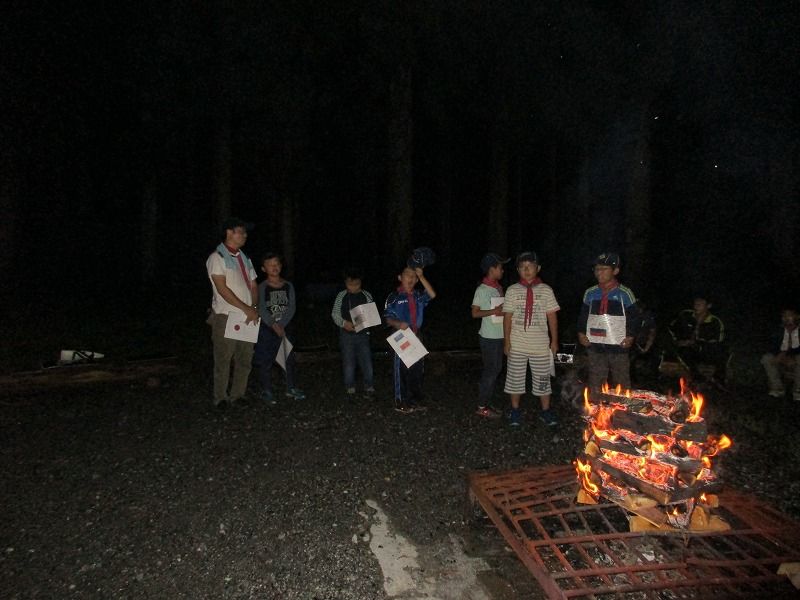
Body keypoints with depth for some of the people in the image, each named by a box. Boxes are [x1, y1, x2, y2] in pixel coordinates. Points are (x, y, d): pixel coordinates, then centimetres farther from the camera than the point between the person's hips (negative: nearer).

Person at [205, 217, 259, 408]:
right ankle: (221, 398, 12)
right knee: (223, 360, 0)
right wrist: (246, 308, -16)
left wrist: (254, 309, -1)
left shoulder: (244, 258, 16)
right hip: (226, 318, -6)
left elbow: (253, 285, 15)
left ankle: (238, 396, 20)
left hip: (247, 318, 6)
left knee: (245, 359, 8)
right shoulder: (217, 257, -5)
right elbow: (222, 289, -14)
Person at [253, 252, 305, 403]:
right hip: (267, 329, -3)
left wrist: (281, 325, -14)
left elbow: (292, 308, -3)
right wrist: (274, 325, -22)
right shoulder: (262, 288, -3)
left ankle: (291, 388, 21)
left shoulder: (288, 286, 5)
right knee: (266, 361, 1)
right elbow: (261, 310, -12)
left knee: (291, 359, 7)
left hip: (285, 328, 3)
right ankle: (266, 391, 13)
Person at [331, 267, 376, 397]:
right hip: (346, 333, 0)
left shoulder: (366, 295, 1)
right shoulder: (341, 296, -1)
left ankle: (368, 386, 16)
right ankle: (350, 387, 19)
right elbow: (335, 314, 1)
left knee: (366, 360, 2)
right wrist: (344, 323, -17)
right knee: (348, 361, 6)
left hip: (363, 333, 1)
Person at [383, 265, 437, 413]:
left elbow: (432, 295, -10)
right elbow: (387, 317, -8)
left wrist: (421, 277, -13)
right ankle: (400, 402, 12)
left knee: (418, 369, 12)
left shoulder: (418, 295, 8)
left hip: (416, 336, 5)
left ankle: (415, 399, 25)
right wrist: (398, 324, -27)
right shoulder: (394, 297, -5)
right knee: (402, 370, 1)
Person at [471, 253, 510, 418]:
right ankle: (481, 407, 9)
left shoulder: (499, 288, 10)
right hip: (488, 337, -8)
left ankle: (487, 403, 24)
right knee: (491, 371, -3)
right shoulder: (482, 290, -12)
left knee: (496, 369, 13)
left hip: (499, 336, 8)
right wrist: (495, 311, -21)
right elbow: (475, 313, -14)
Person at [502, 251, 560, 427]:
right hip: (517, 345, 0)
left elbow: (552, 316, 2)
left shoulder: (546, 290, -1)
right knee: (515, 378, 9)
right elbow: (507, 317, 0)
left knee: (542, 379, 9)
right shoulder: (512, 290, -1)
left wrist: (554, 341, 1)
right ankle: (515, 411, 24)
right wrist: (506, 341, -3)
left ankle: (545, 411, 25)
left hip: (540, 345, 0)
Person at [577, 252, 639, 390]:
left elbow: (634, 317, 0)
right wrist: (581, 333, 3)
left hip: (619, 348, -3)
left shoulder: (625, 293, -4)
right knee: (595, 385, 10)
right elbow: (583, 316, 14)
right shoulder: (590, 293, 5)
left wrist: (631, 337, -10)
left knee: (622, 385, 8)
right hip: (595, 348, 3)